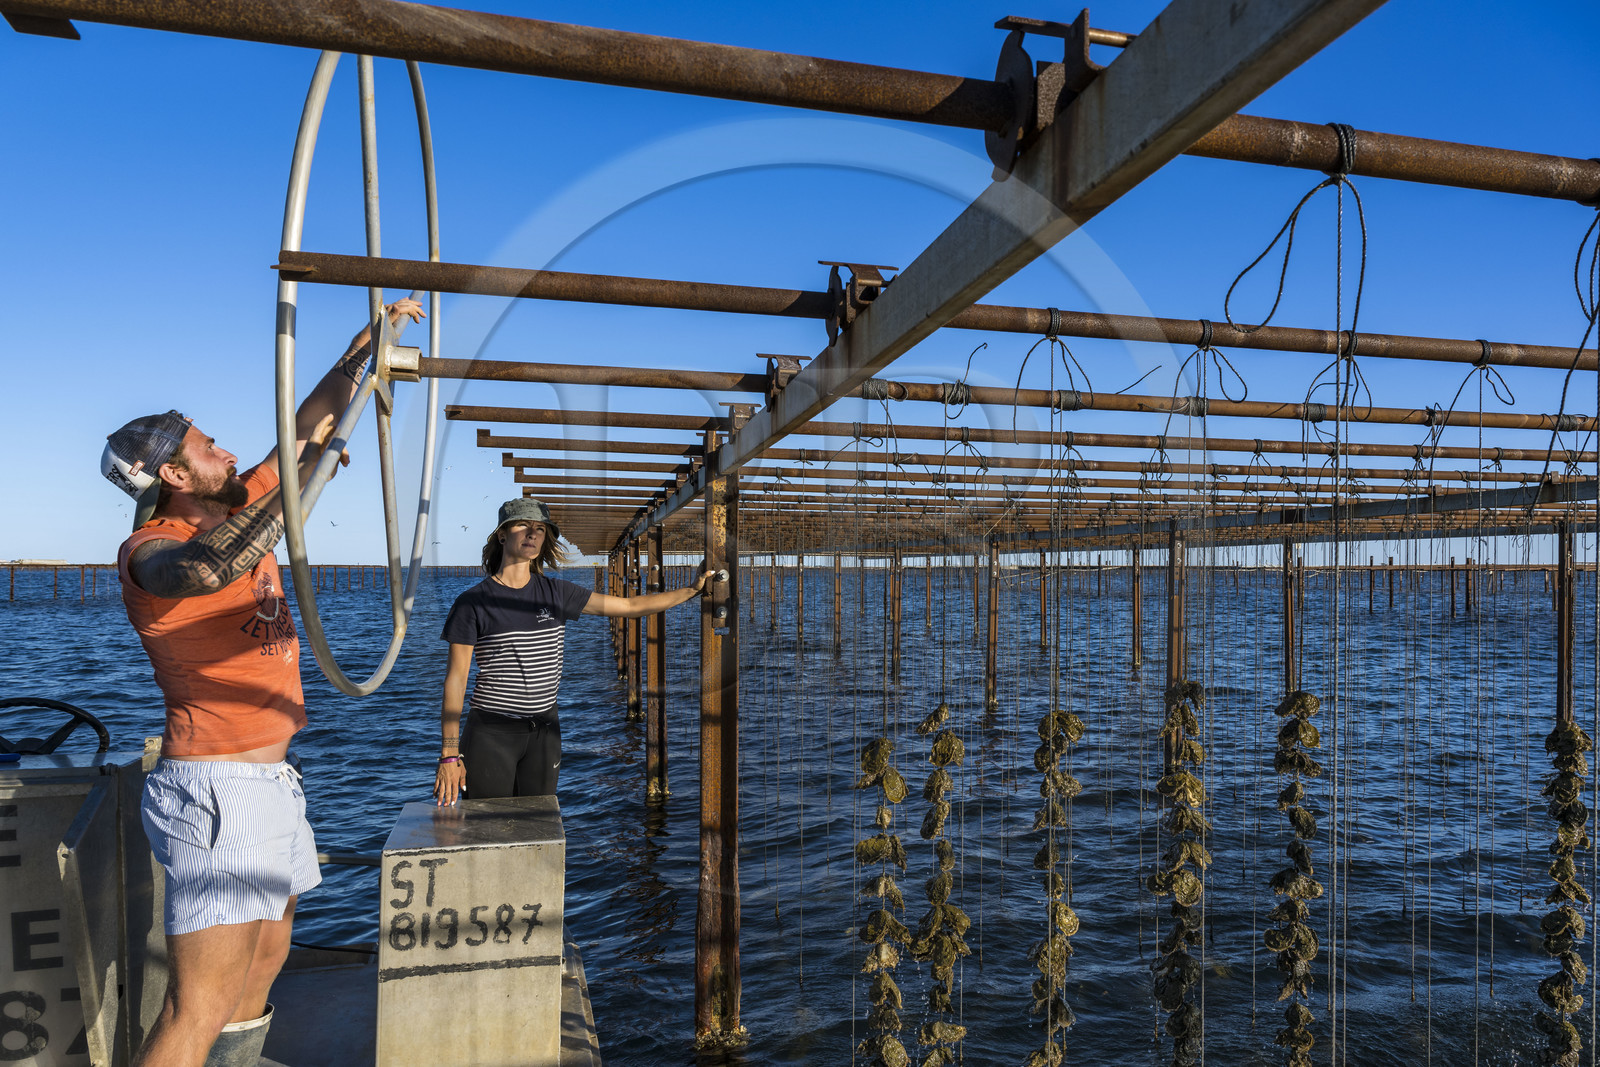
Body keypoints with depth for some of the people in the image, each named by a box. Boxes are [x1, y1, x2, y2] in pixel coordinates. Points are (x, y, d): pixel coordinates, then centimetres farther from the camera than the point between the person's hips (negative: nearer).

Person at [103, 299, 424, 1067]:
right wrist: (300, 475, -29)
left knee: (262, 967, 19)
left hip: (270, 778, 9)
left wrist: (371, 339, 17)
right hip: (217, 787, -9)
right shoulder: (149, 552, -12)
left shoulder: (238, 508, 11)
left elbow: (313, 420, 16)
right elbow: (208, 568, -38)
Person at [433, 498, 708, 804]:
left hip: (543, 731, 4)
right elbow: (455, 679, -8)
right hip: (491, 732, -3)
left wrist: (694, 589, 5)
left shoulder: (556, 593, 5)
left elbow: (630, 606, 9)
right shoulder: (472, 602, -6)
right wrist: (450, 755, -14)